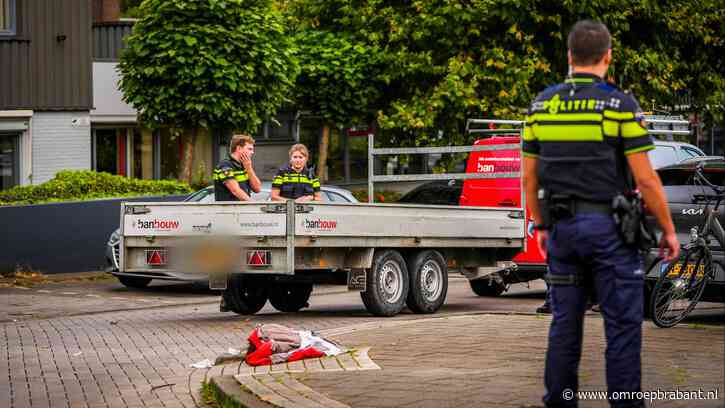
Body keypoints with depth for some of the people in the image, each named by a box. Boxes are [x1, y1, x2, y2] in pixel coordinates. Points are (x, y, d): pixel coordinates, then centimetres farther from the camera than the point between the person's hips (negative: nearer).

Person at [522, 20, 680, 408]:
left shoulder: (541, 106, 5)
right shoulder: (620, 105, -10)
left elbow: (529, 176, 9)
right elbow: (646, 179, -11)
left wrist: (541, 226, 21)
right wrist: (668, 229, -1)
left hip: (562, 227, 5)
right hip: (609, 228, -5)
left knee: (565, 321, 12)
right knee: (623, 323, 0)